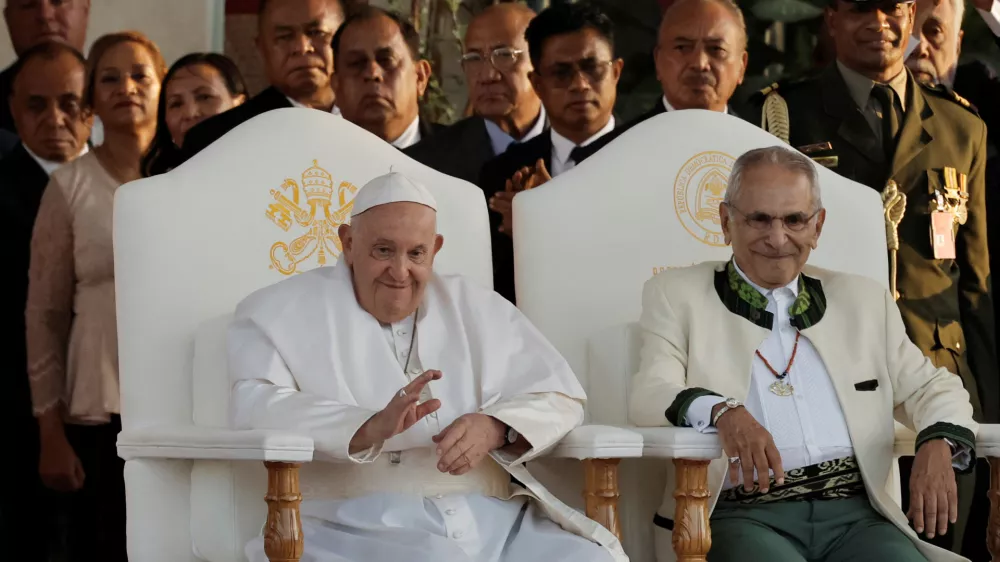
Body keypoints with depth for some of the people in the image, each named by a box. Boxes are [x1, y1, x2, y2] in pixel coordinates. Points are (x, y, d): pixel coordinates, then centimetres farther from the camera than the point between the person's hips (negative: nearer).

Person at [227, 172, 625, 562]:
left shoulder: (476, 308, 22)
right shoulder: (284, 312, 10)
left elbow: (561, 397, 16)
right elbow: (255, 410, -7)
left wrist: (496, 428, -8)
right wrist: (370, 427, -24)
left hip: (490, 518, 5)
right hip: (361, 524, -5)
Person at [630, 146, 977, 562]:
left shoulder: (863, 301, 23)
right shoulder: (677, 295, 13)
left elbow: (931, 387, 24)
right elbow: (649, 395, 0)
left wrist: (938, 444, -1)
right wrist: (724, 413, -23)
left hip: (855, 513, 3)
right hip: (741, 515, -3)